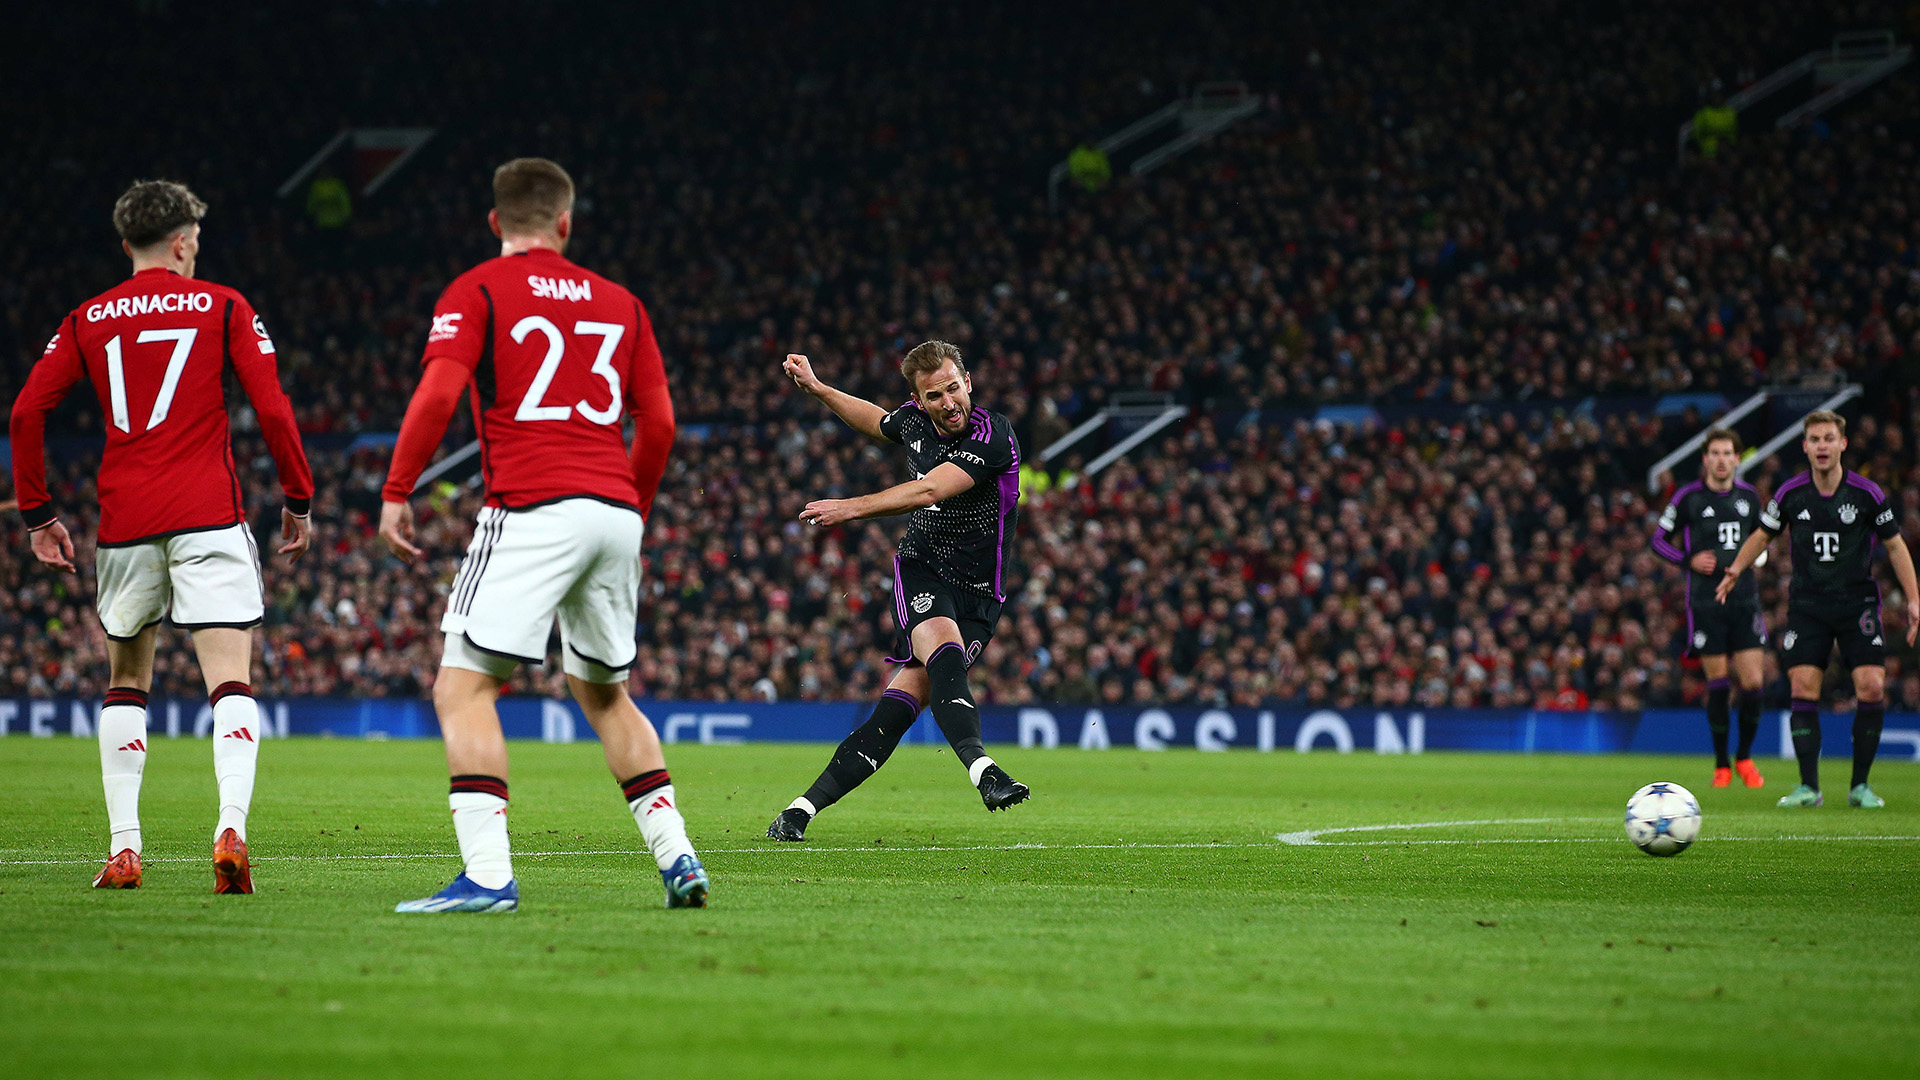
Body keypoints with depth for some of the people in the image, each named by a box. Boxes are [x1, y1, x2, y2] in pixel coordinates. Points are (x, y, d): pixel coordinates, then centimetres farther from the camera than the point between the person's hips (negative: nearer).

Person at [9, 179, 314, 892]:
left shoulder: (88, 319, 12)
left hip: (124, 521, 3)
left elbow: (26, 411, 7)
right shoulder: (224, 307, 5)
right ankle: (231, 828, -27)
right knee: (230, 681, -6)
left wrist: (38, 514, 14)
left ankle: (123, 847, 12)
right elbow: (272, 408, -3)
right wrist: (298, 500, 7)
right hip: (207, 514, -3)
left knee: (126, 683, 18)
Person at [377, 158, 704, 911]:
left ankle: (488, 874, -19)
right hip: (614, 511, 6)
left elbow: (438, 394, -10)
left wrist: (395, 492, -2)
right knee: (604, 693, 22)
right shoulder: (619, 303, 17)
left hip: (532, 510, -6)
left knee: (464, 685, -5)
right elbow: (659, 421, 15)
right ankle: (677, 858, 15)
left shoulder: (476, 292, 3)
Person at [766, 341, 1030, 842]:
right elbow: (876, 422, 28)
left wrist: (853, 508, -30)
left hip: (977, 593, -2)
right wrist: (815, 387, 28)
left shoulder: (994, 436, -17)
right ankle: (981, 768, -50)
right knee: (944, 653, -31)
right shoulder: (913, 418, 1)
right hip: (920, 569, 2)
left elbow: (928, 491, -27)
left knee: (902, 703, -11)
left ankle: (806, 806, -5)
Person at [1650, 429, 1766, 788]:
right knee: (1718, 684, -3)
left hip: (1744, 600, 3)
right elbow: (1660, 540, 4)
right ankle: (1721, 765, 12)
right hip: (1705, 603, -3)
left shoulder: (1749, 496, 9)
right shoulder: (1689, 498, -2)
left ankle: (1744, 758, 15)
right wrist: (1690, 561, -11)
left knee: (1752, 683, -6)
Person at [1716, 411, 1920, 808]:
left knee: (1871, 686, -12)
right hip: (1807, 604, 1)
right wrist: (1736, 570, 2)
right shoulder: (1790, 494, -3)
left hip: (1858, 602, -1)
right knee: (1803, 688, -10)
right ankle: (1808, 786, -4)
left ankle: (1860, 785, 0)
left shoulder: (1867, 493, -6)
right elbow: (1762, 535, 14)